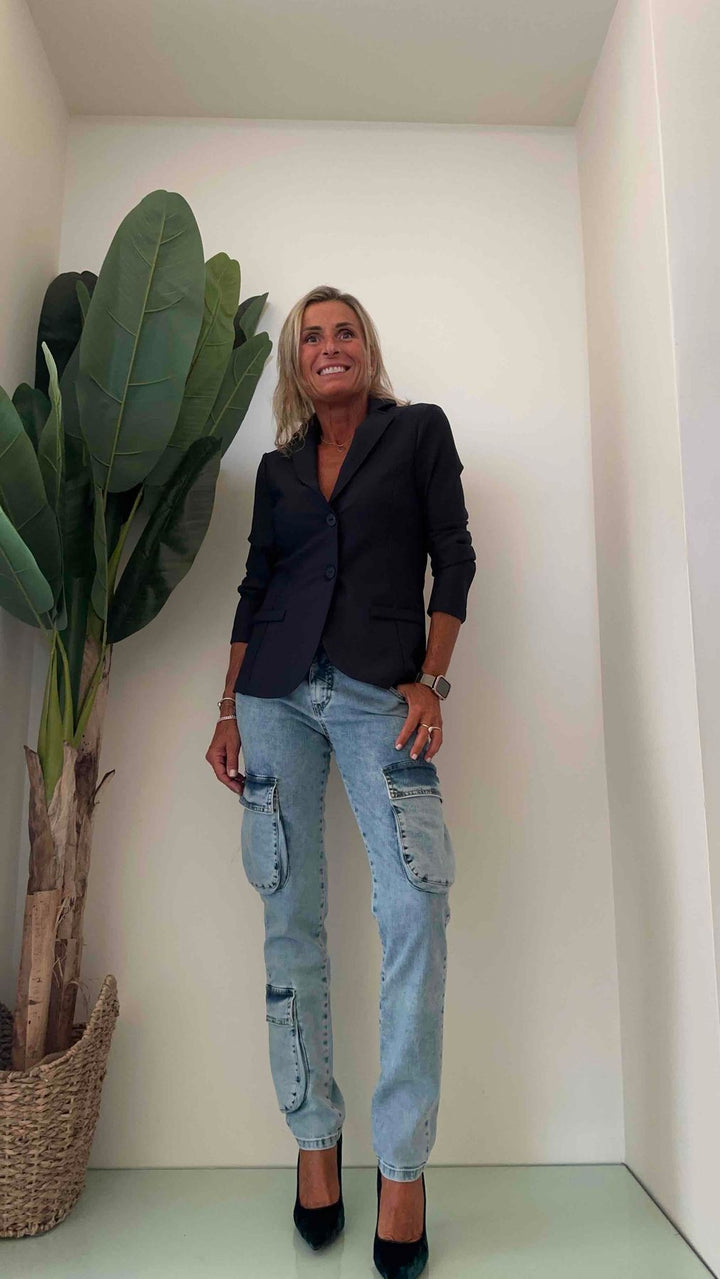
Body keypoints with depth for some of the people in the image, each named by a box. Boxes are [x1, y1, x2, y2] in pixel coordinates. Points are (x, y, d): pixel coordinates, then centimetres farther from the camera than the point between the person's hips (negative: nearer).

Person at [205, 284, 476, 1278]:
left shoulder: (420, 430, 11)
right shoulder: (278, 466, 19)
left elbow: (452, 558, 3)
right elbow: (255, 587, 16)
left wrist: (431, 681, -9)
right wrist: (229, 708, 10)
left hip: (381, 693, -3)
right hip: (277, 692, 4)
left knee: (416, 909, -15)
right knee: (291, 917, 3)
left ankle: (403, 1165, 1)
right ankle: (315, 1140, 18)